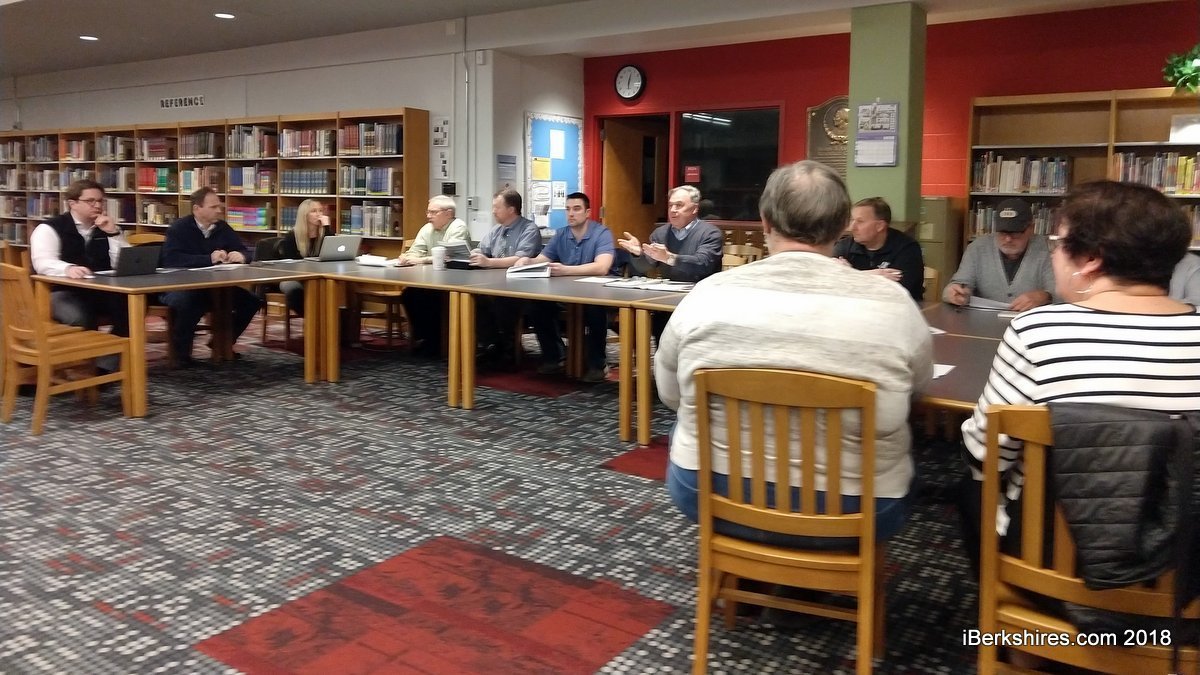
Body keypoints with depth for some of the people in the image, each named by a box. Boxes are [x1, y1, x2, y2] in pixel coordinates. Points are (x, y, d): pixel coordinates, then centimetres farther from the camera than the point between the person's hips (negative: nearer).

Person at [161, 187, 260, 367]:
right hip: (179, 287, -6)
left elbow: (243, 250, 8)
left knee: (252, 299, -11)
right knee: (187, 302, -40)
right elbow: (171, 259, -25)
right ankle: (181, 351, -14)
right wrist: (209, 259, -31)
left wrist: (240, 256, -18)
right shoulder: (179, 228, -10)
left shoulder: (222, 227, 6)